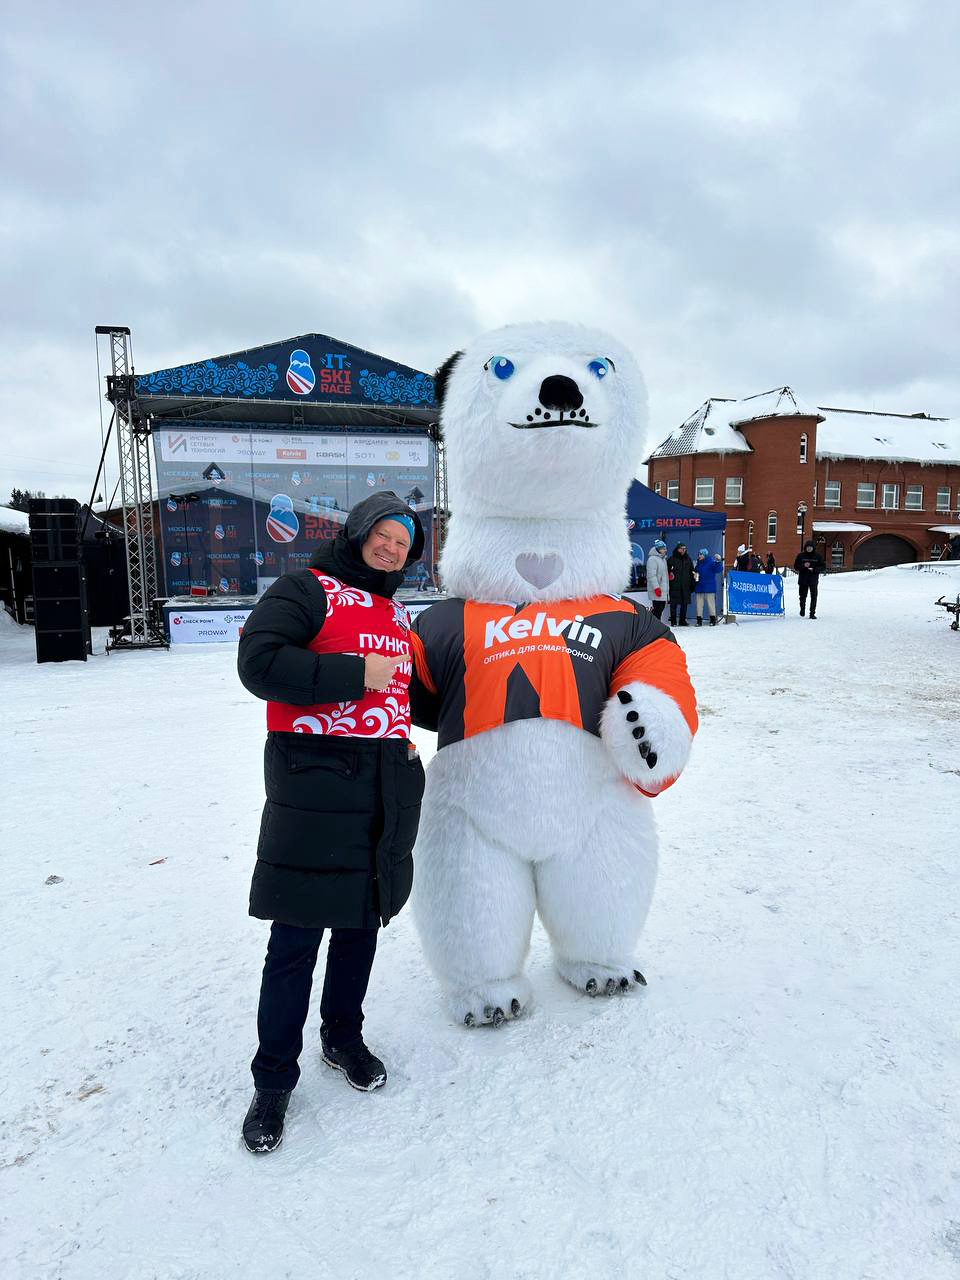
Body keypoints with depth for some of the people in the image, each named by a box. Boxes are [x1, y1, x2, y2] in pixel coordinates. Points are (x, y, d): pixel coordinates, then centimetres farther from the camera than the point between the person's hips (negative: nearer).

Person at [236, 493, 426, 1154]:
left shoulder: (399, 615, 19)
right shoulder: (309, 591, -4)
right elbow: (259, 662, -19)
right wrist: (355, 676, -18)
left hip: (386, 789, 7)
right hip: (314, 786, -6)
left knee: (363, 921, 17)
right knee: (297, 937, 1)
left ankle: (344, 1037, 38)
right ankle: (274, 1080, 19)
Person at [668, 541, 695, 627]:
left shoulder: (688, 559, 14)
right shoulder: (672, 559, 2)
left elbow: (691, 573, 17)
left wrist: (692, 585, 12)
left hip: (685, 587, 4)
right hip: (675, 586, -4)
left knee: (685, 604, 7)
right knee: (674, 603, -4)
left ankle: (682, 620, 16)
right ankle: (673, 621, 1)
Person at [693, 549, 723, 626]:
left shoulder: (711, 562, -6)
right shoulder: (699, 563, 13)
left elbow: (718, 570, -15)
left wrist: (718, 562, -28)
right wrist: (695, 575, 4)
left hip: (709, 587, -6)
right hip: (700, 587, 6)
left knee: (711, 603, 1)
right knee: (699, 604, 6)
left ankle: (713, 620, 9)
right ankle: (699, 620, 10)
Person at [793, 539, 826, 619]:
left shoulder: (818, 556, 6)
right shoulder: (801, 556, 5)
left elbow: (823, 567, 6)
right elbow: (796, 566, 4)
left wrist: (815, 569, -12)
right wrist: (803, 565, -15)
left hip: (813, 580, 0)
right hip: (803, 579, 0)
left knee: (813, 597, -4)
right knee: (803, 596, 6)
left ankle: (812, 613, 0)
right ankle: (802, 609, 30)